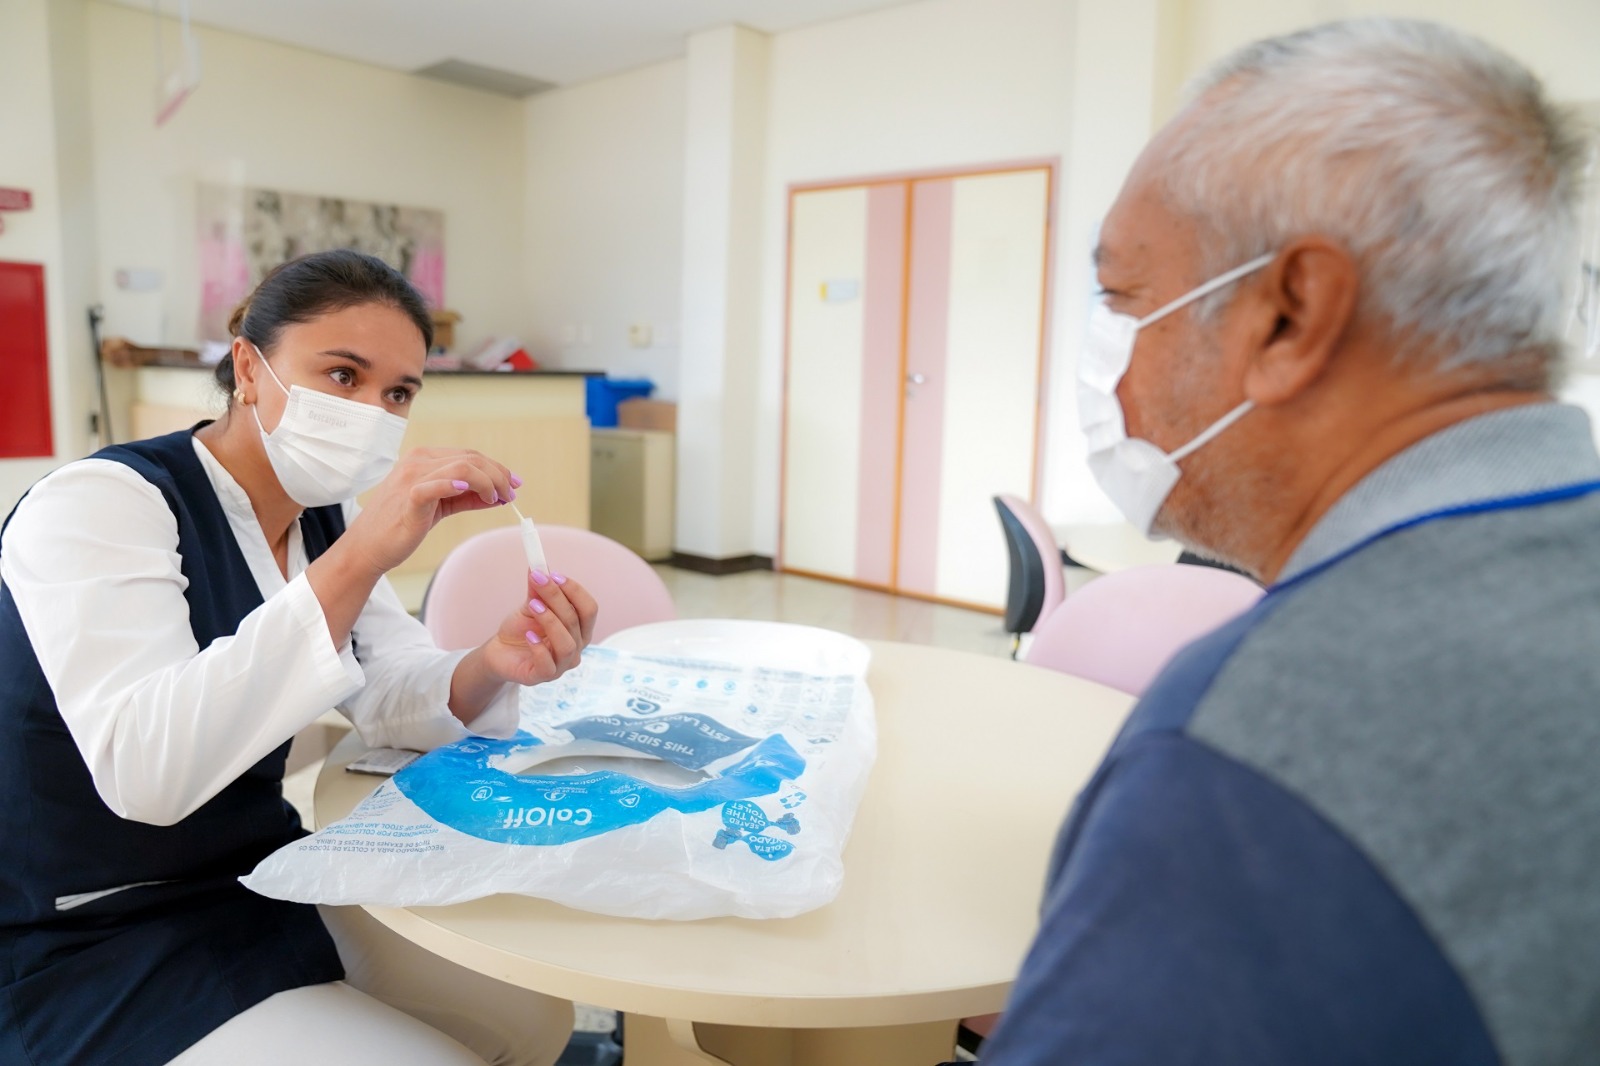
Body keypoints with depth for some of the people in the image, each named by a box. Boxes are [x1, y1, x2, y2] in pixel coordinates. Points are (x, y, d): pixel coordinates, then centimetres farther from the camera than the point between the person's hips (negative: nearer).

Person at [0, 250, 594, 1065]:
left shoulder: (323, 515, 2)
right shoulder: (98, 504, -22)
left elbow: (394, 697, -3)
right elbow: (146, 771, -36)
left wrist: (493, 666, -25)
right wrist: (359, 558, -42)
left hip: (264, 881, 8)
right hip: (95, 947, -7)